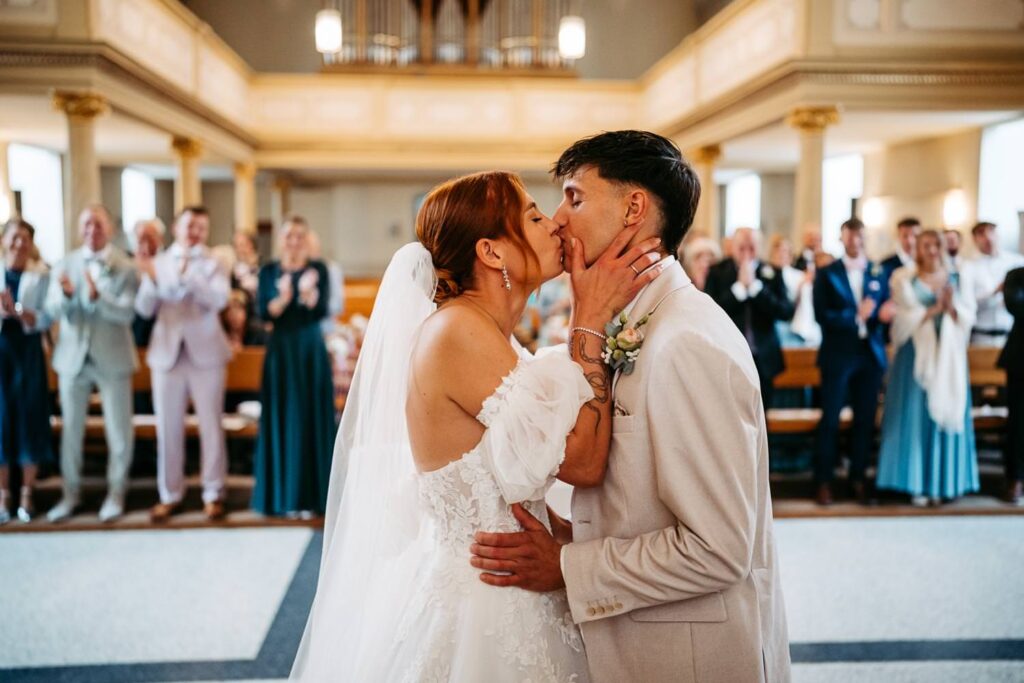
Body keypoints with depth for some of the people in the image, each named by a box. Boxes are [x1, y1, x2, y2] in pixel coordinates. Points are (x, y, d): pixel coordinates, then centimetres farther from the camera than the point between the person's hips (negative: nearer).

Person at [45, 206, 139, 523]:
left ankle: (116, 492, 21)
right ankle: (71, 492, 26)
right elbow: (53, 310, -8)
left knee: (119, 432, 4)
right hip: (73, 356, 3)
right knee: (71, 429, 12)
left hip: (112, 358, -2)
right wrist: (66, 294, -30)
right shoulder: (64, 265, 3)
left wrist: (97, 297, -33)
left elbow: (127, 313, -15)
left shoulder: (125, 266, -5)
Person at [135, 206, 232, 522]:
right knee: (168, 427, 7)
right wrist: (151, 280, -20)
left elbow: (219, 300, -15)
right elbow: (144, 310, -2)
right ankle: (170, 495, 18)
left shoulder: (213, 264, 3)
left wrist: (188, 274, -27)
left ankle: (213, 494, 14)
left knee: (210, 426, 3)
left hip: (205, 352, -2)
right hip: (167, 352, 2)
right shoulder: (157, 263, 8)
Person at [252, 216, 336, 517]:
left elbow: (322, 311, -13)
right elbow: (264, 314, -5)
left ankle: (312, 495, 9)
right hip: (281, 351, 1)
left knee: (312, 420, 1)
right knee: (282, 420, 3)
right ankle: (284, 495, 11)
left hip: (311, 351, -1)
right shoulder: (268, 271, 4)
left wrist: (309, 292, -33)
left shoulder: (319, 269, 0)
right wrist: (283, 298, -25)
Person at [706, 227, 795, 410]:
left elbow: (787, 312, -9)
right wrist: (740, 286, -17)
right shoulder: (717, 272, -1)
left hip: (763, 359, 1)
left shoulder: (772, 273, 1)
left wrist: (754, 285, -16)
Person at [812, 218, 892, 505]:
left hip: (871, 355, 3)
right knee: (830, 420, 0)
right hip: (838, 355, -3)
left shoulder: (880, 273, 10)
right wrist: (855, 315, -19)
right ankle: (824, 481, 7)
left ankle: (857, 478, 18)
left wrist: (883, 314, -14)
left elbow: (886, 311, 8)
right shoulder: (827, 274, 1)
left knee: (865, 420, 7)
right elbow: (821, 315, -9)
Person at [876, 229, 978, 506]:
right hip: (917, 353, -3)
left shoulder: (954, 278, 10)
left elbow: (968, 317, 6)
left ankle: (943, 481, 12)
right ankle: (917, 483, 3)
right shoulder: (905, 279, 2)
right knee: (915, 414, -3)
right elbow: (905, 319, -6)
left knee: (945, 413, 3)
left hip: (948, 355, 3)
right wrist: (933, 309, -15)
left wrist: (951, 306, -13)